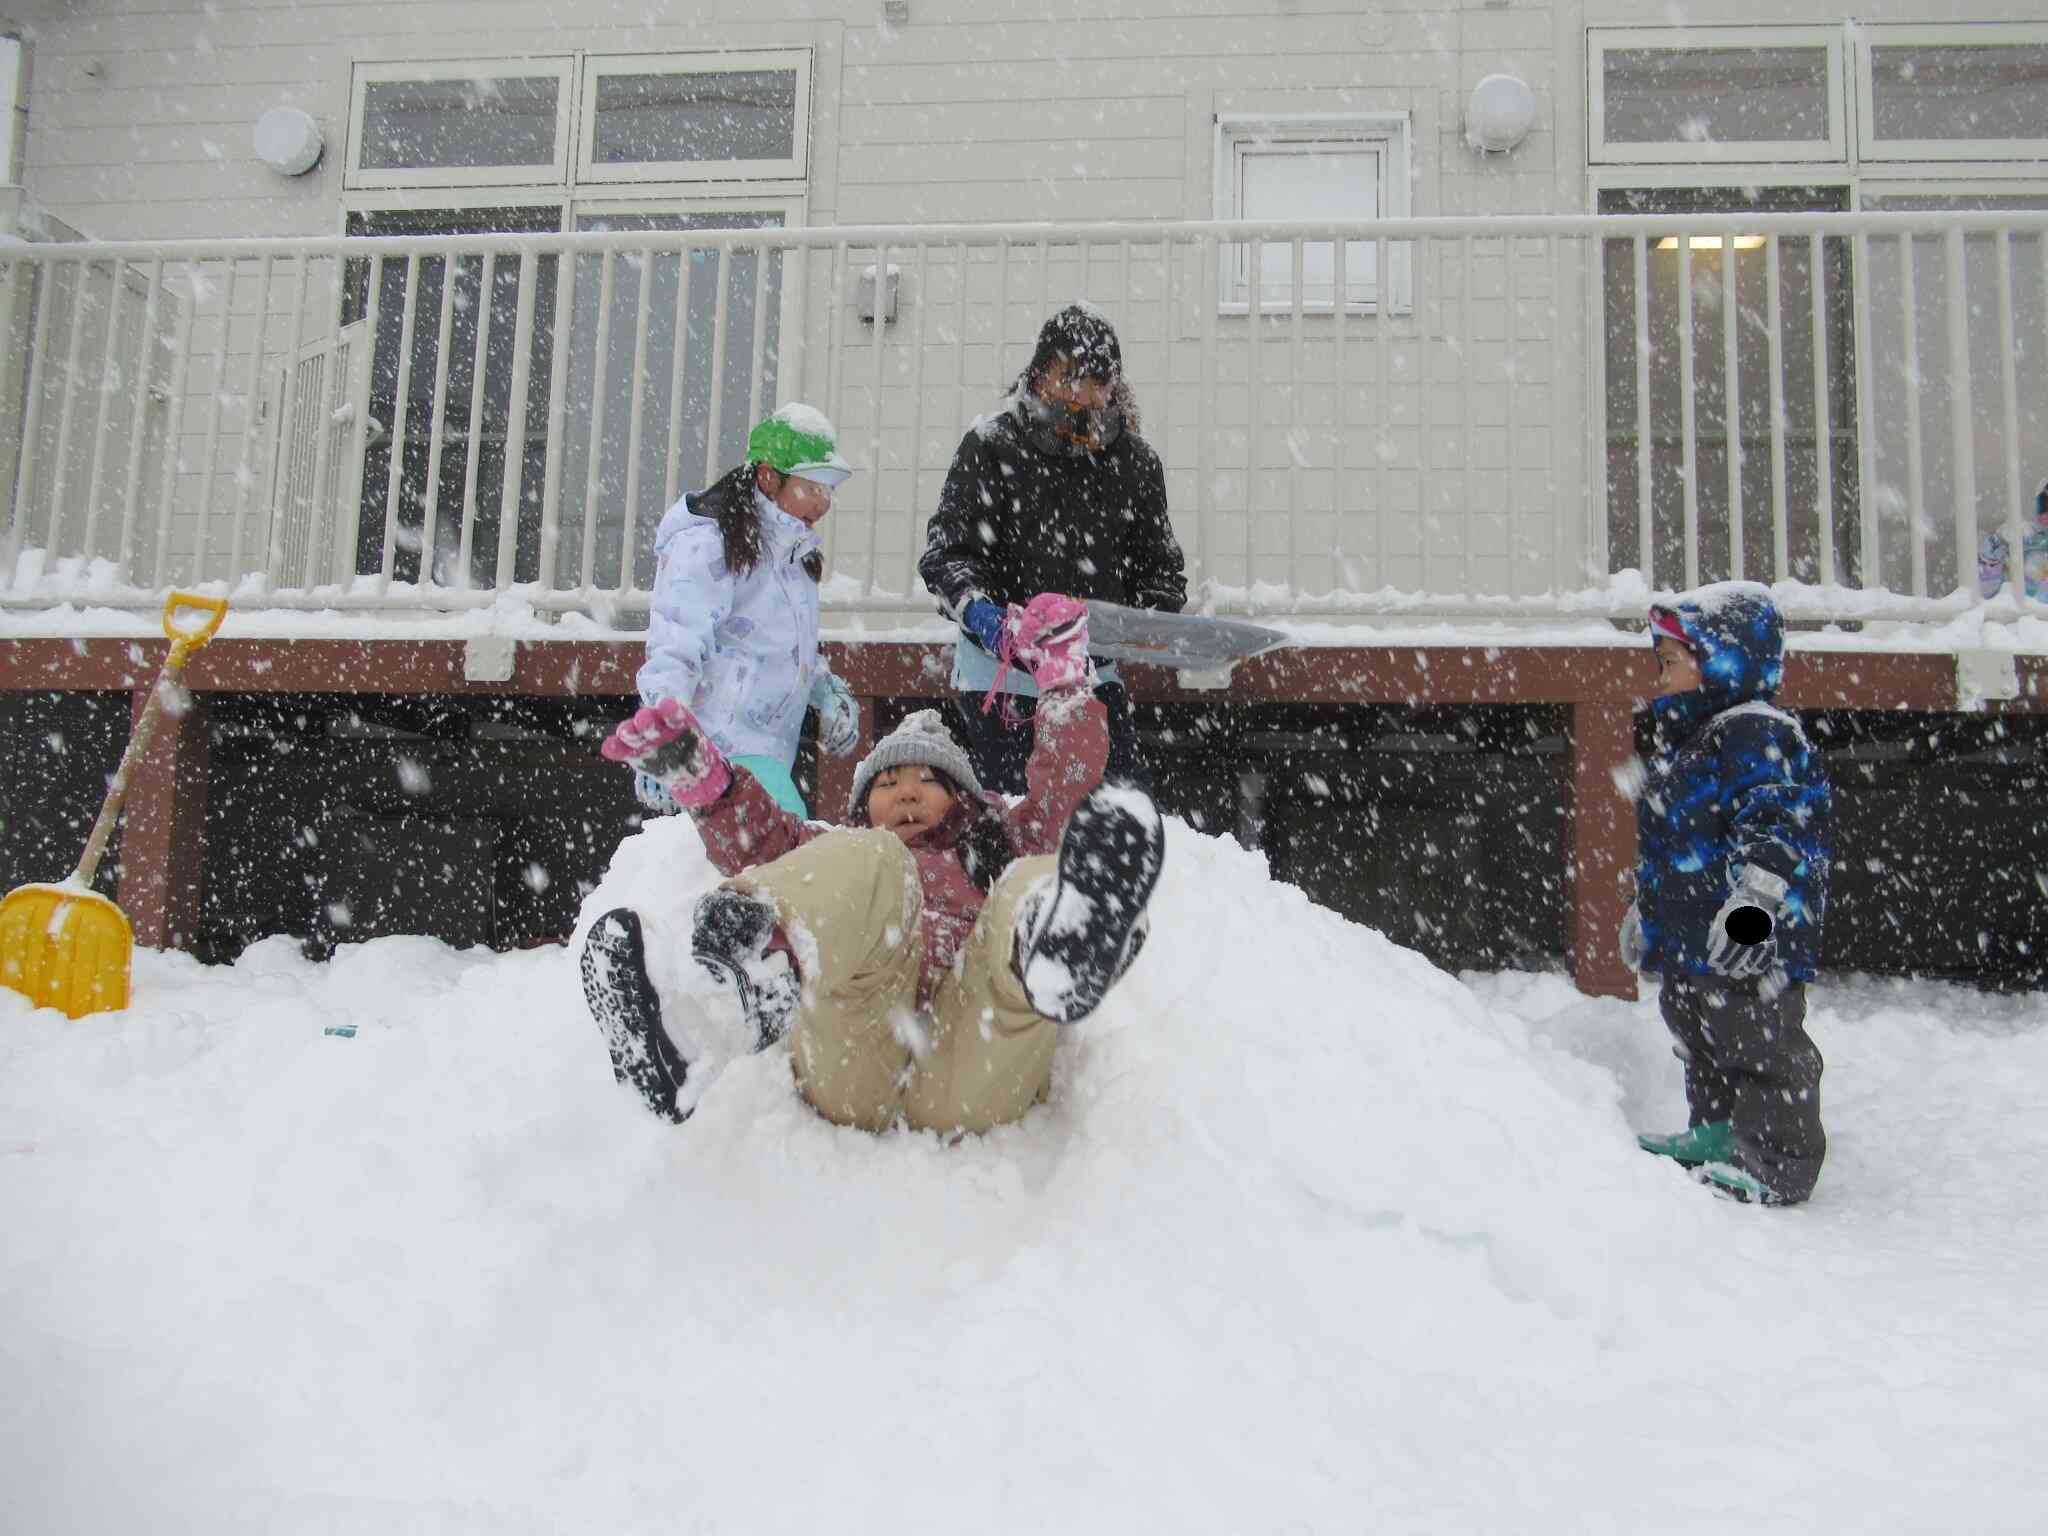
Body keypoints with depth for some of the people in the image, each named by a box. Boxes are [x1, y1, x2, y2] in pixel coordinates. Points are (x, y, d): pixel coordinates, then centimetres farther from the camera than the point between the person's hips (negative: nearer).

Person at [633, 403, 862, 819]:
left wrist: (828, 691, 15)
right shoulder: (705, 545, -9)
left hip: (769, 749, 9)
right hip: (723, 749, -9)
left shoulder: (791, 552, 21)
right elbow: (674, 652, -16)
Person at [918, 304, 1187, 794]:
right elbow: (945, 551, -12)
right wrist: (978, 610, -31)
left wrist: (1155, 617, -10)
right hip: (1000, 667, -3)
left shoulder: (1136, 461, 5)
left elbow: (1160, 561, 11)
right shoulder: (992, 445, -7)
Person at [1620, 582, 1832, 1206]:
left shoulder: (1756, 734, -14)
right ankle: (1714, 1134, 32)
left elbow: (1777, 824, -24)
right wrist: (1646, 911, 31)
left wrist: (1754, 898, -34)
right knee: (1701, 1045, 19)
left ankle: (1776, 1164, 3)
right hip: (1688, 943, 11)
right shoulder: (1688, 741, 19)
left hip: (1746, 944, -11)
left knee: (1759, 1049, -3)